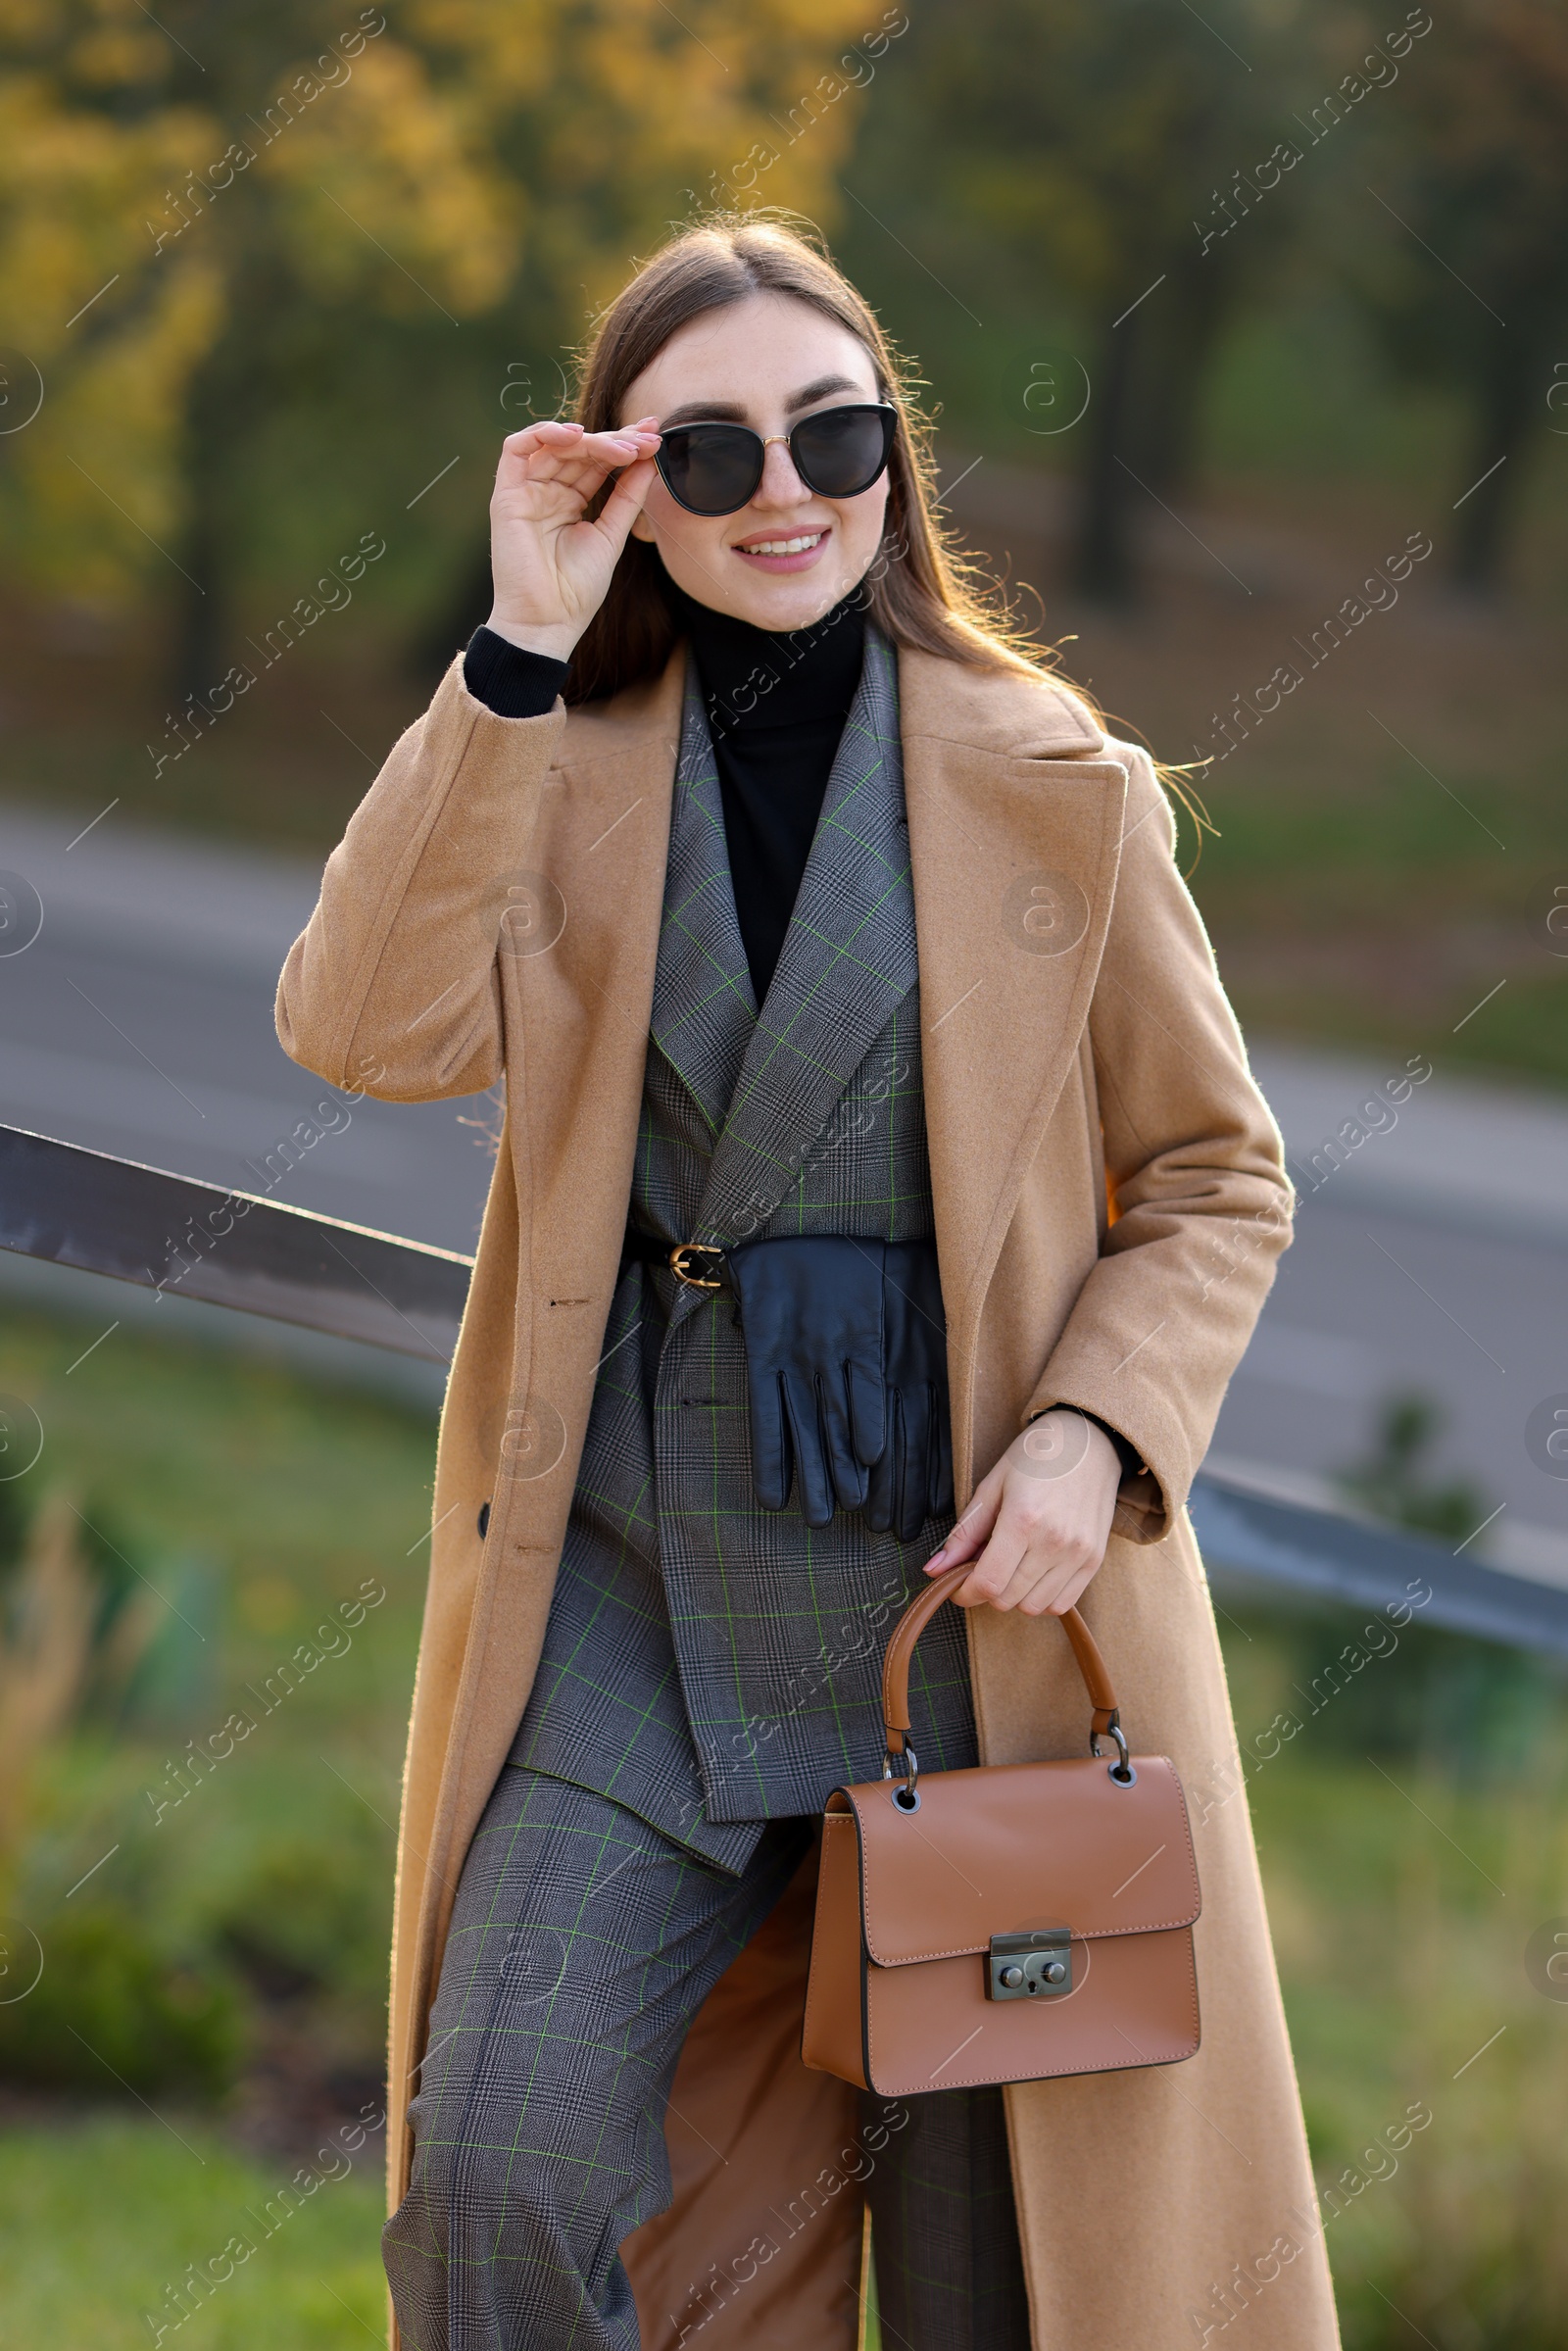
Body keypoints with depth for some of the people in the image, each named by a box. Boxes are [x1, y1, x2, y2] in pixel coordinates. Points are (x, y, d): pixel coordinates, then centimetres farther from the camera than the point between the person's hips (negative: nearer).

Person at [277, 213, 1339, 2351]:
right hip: (634, 1561, 1)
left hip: (971, 1570, -1)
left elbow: (1217, 1178, 7)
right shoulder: (563, 769, 5)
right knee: (500, 2171, -14)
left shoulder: (1055, 787, 1)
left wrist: (1098, 1429, -10)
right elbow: (373, 1030, -13)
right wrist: (517, 650, -16)